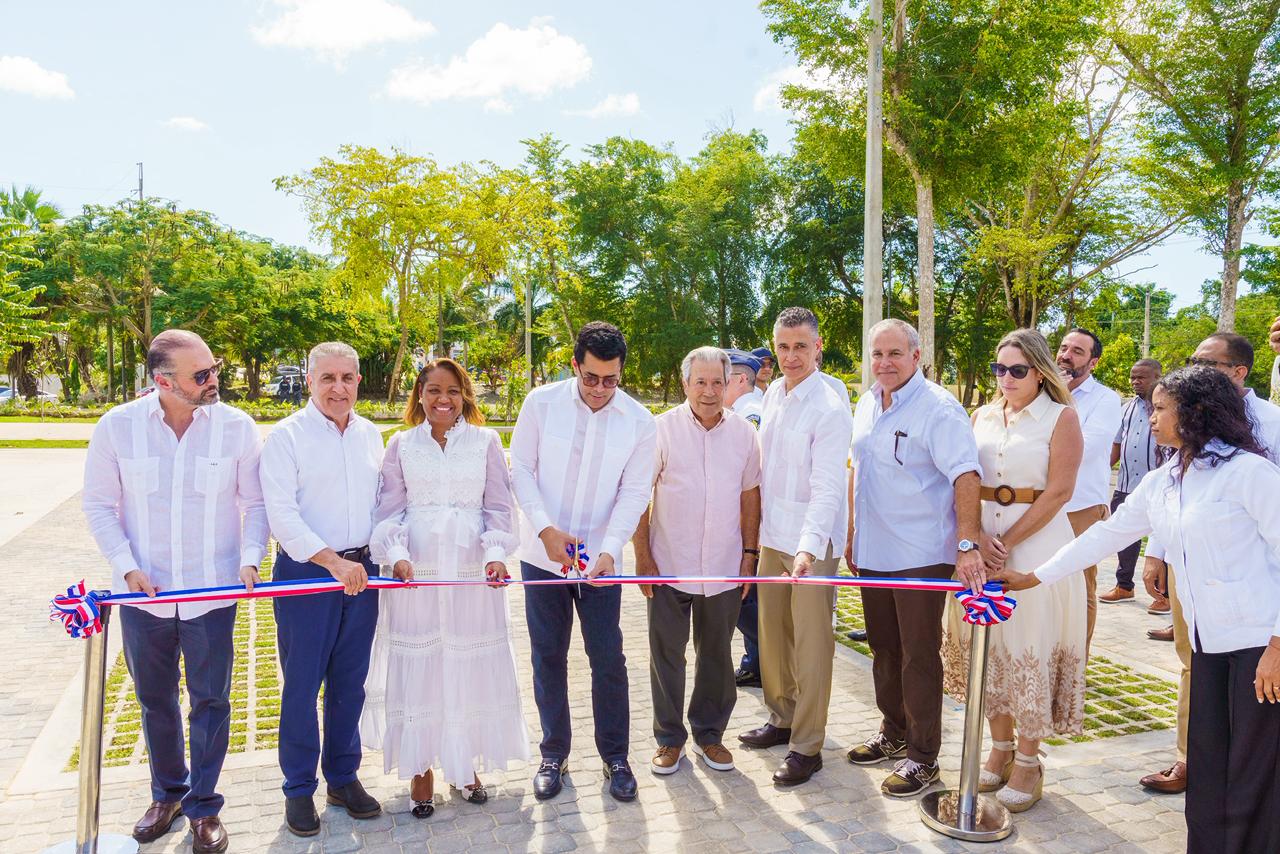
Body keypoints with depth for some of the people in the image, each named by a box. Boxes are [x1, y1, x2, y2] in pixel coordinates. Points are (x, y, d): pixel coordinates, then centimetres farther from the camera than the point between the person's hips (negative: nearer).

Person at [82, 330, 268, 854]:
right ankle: (167, 793, 40)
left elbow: (255, 502, 0)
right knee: (154, 701, 18)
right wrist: (127, 567, -9)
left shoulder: (236, 427, -8)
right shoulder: (117, 426, -7)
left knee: (210, 701, 8)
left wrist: (249, 558, -13)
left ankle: (202, 807, 26)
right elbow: (99, 504, 1)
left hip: (212, 591, -1)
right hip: (143, 592, 1)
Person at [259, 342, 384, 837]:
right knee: (302, 685, 4)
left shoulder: (370, 435, 10)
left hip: (361, 572, 5)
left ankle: (343, 778, 29)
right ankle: (299, 789, 21)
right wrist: (333, 561, -21)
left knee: (350, 683, 13)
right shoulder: (287, 436, -7)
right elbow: (282, 514, -14)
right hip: (305, 573, -4)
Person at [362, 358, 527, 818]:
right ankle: (421, 769, 22)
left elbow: (499, 507, 3)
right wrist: (396, 554, -13)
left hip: (472, 571, 0)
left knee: (471, 666, 8)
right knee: (417, 666, 6)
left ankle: (466, 763, 27)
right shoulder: (402, 444, 5)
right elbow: (389, 509, 3)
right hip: (416, 572, 0)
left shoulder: (486, 441, 3)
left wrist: (495, 553, -12)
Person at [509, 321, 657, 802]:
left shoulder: (639, 421, -6)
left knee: (608, 659, 3)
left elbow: (634, 492, -6)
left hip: (601, 559, 0)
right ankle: (553, 753, 27)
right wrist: (545, 529, -16)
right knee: (548, 657, 11)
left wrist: (610, 548, -20)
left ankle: (615, 756, 22)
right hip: (543, 553, 1)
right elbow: (521, 469, -3)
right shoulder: (541, 403, -7)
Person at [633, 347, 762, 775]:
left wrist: (749, 554, 6)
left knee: (717, 655, 14)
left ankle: (709, 733, 32)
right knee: (666, 654, 9)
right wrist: (642, 556, -7)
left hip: (724, 568, 3)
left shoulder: (743, 432, 3)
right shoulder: (662, 429, -6)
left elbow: (750, 495, 10)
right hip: (670, 565, -2)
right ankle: (669, 738, 25)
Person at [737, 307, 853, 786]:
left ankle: (807, 747, 12)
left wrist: (808, 547, -33)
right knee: (772, 634, 17)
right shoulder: (773, 394, 8)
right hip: (772, 535, 7)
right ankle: (781, 719, 34)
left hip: (813, 542, -7)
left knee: (810, 644, 0)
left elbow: (827, 489, -22)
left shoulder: (829, 408, -16)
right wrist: (758, 524, 14)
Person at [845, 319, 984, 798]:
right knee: (884, 650, 18)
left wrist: (967, 545, -33)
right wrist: (853, 534, 17)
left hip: (920, 556, -7)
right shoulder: (867, 404, 9)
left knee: (919, 658, 2)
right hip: (873, 555, 7)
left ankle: (922, 757, 16)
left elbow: (966, 476, -24)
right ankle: (893, 734, 35)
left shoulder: (938, 408, -15)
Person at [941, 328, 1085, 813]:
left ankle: (1027, 761, 15)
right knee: (989, 643, 10)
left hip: (1037, 540, -4)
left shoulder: (1061, 417, -4)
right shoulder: (983, 416, 10)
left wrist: (1008, 542, -15)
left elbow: (1058, 492, -10)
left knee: (1031, 648, 1)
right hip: (980, 539, 5)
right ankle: (1000, 747, 25)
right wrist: (977, 538, -11)